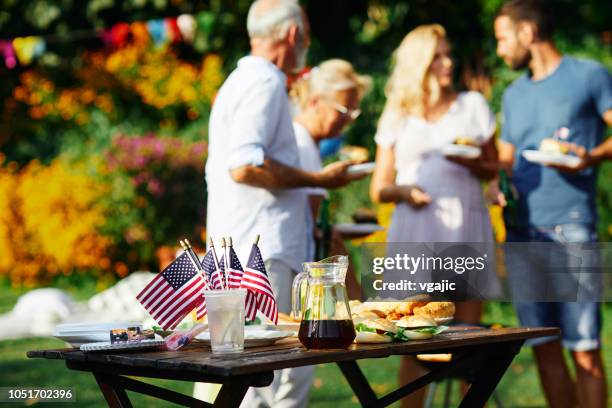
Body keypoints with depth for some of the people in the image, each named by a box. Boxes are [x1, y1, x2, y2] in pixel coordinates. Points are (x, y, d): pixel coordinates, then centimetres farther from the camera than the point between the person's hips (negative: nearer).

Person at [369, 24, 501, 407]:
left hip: (465, 225, 0)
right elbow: (379, 188, 10)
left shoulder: (472, 105, 11)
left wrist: (471, 162, -9)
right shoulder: (398, 117, 11)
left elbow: (492, 167, 13)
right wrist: (403, 191, -12)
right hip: (415, 227, 0)